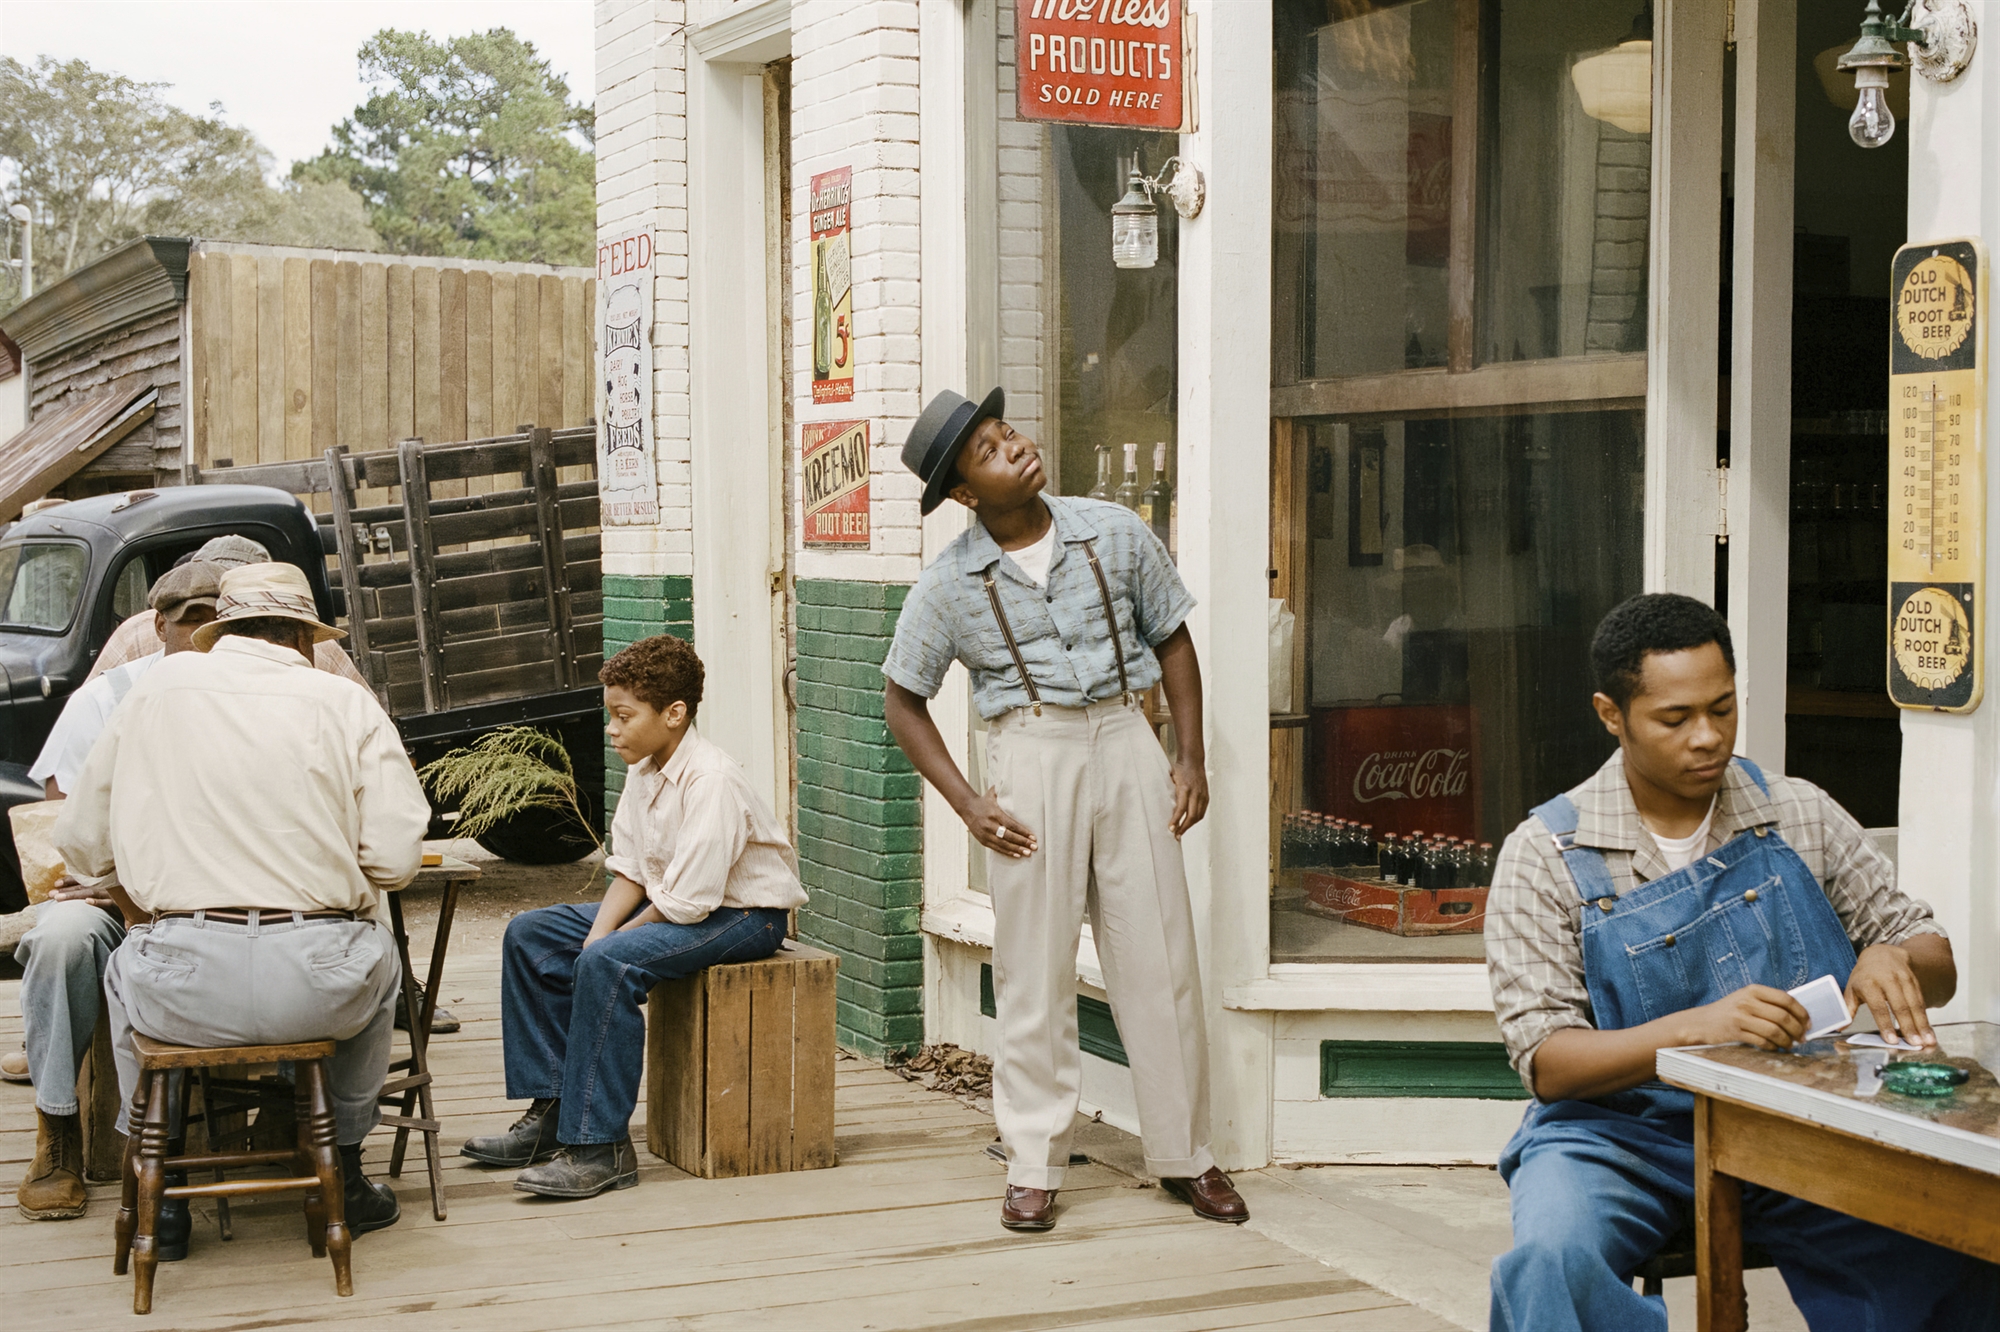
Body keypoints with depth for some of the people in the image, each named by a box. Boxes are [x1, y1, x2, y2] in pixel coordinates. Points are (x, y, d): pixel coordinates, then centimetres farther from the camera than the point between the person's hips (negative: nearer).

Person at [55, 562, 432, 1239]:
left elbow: (82, 844, 13)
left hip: (184, 987, 0)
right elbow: (395, 859, -1)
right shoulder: (347, 703, 5)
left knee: (123, 973, 36)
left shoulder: (157, 687, 8)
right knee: (377, 964, 35)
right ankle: (344, 1172, 38)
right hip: (319, 983, 0)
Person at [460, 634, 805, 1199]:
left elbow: (688, 901, -27)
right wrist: (596, 934, -12)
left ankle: (600, 1146, -26)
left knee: (608, 965, -32)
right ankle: (551, 1110, 5)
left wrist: (605, 944, -15)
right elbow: (630, 871, 6)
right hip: (670, 902, 10)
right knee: (529, 935, 3)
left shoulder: (712, 781, -25)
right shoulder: (643, 769, 3)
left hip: (744, 914, -10)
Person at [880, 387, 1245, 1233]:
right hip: (1029, 752, -1)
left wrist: (1189, 757, 5)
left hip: (1124, 737, 2)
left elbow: (1171, 639, 12)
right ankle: (1034, 1168, 14)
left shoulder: (1114, 534, 2)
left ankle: (1184, 1156, 16)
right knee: (1034, 969, 2)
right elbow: (902, 699, 7)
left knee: (1159, 954, 4)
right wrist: (966, 803, -2)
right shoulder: (950, 584, -2)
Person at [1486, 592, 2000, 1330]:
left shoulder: (1800, 816, 8)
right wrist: (1697, 1027, -26)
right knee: (1553, 1259, -36)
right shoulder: (1546, 854, -2)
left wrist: (1895, 962, -12)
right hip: (1622, 1130, -3)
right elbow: (1546, 1063, -9)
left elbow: (1937, 962, 13)